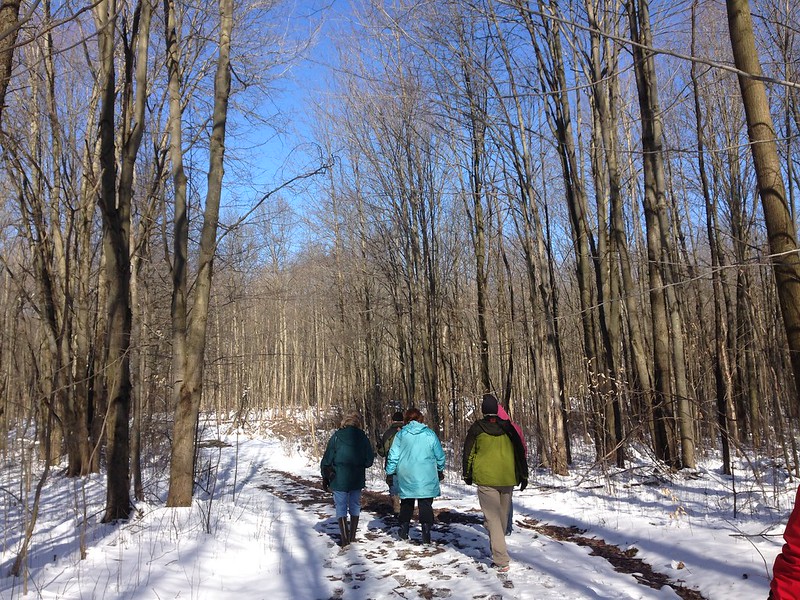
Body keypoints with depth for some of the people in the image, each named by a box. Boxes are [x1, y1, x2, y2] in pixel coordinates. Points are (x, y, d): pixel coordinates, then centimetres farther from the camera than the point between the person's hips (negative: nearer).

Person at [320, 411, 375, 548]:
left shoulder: (337, 436, -7)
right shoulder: (363, 437, -3)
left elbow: (327, 459, -4)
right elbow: (369, 460, 1)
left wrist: (325, 478, 6)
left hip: (339, 480, -2)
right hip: (357, 479, 2)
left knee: (341, 508, 5)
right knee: (355, 506, 15)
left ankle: (345, 539, 0)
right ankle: (352, 537, 23)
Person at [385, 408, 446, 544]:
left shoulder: (401, 434, -1)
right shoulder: (430, 434, -1)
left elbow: (393, 455, -1)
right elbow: (440, 455, 6)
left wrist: (390, 473, 9)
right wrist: (440, 470, 22)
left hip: (406, 477, 1)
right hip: (427, 477, -1)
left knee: (406, 504, 17)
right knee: (425, 505, 4)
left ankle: (404, 531, 21)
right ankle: (426, 533, -3)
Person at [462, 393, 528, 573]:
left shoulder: (476, 428, -3)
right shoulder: (508, 427, 4)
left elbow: (468, 453, 3)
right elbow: (520, 451, 6)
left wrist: (467, 475, 16)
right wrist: (523, 475, 14)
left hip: (485, 479, -3)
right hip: (507, 479, 4)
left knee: (492, 518, -4)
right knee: (503, 516, 17)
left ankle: (501, 560, -12)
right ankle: (498, 553, 31)